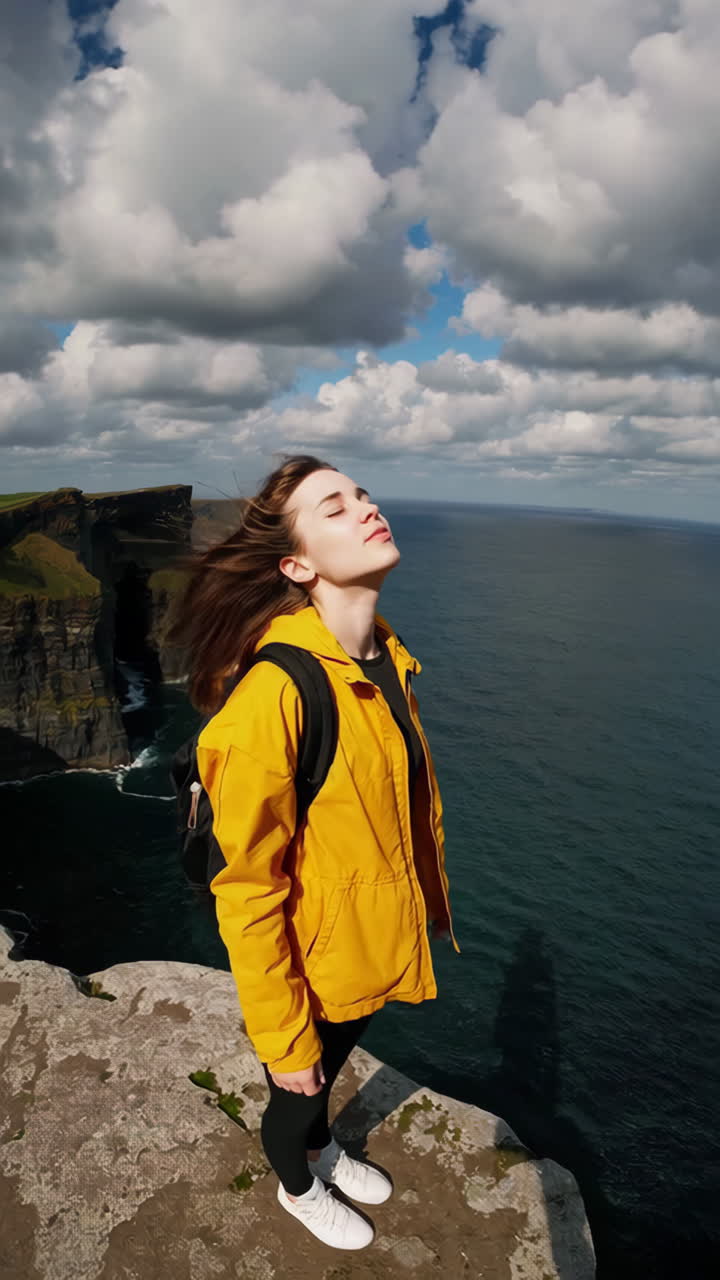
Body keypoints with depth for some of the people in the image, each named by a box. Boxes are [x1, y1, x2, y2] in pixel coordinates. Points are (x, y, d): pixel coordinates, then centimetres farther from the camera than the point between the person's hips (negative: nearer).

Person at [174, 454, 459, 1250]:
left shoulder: (386, 660, -8)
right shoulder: (272, 698, -34)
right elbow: (248, 896, -26)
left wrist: (430, 901, 14)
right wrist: (284, 1044, -16)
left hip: (376, 940, 6)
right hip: (316, 971, -6)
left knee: (334, 1065, 34)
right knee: (299, 1095, 25)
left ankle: (324, 1153, 65)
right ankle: (298, 1190, 58)